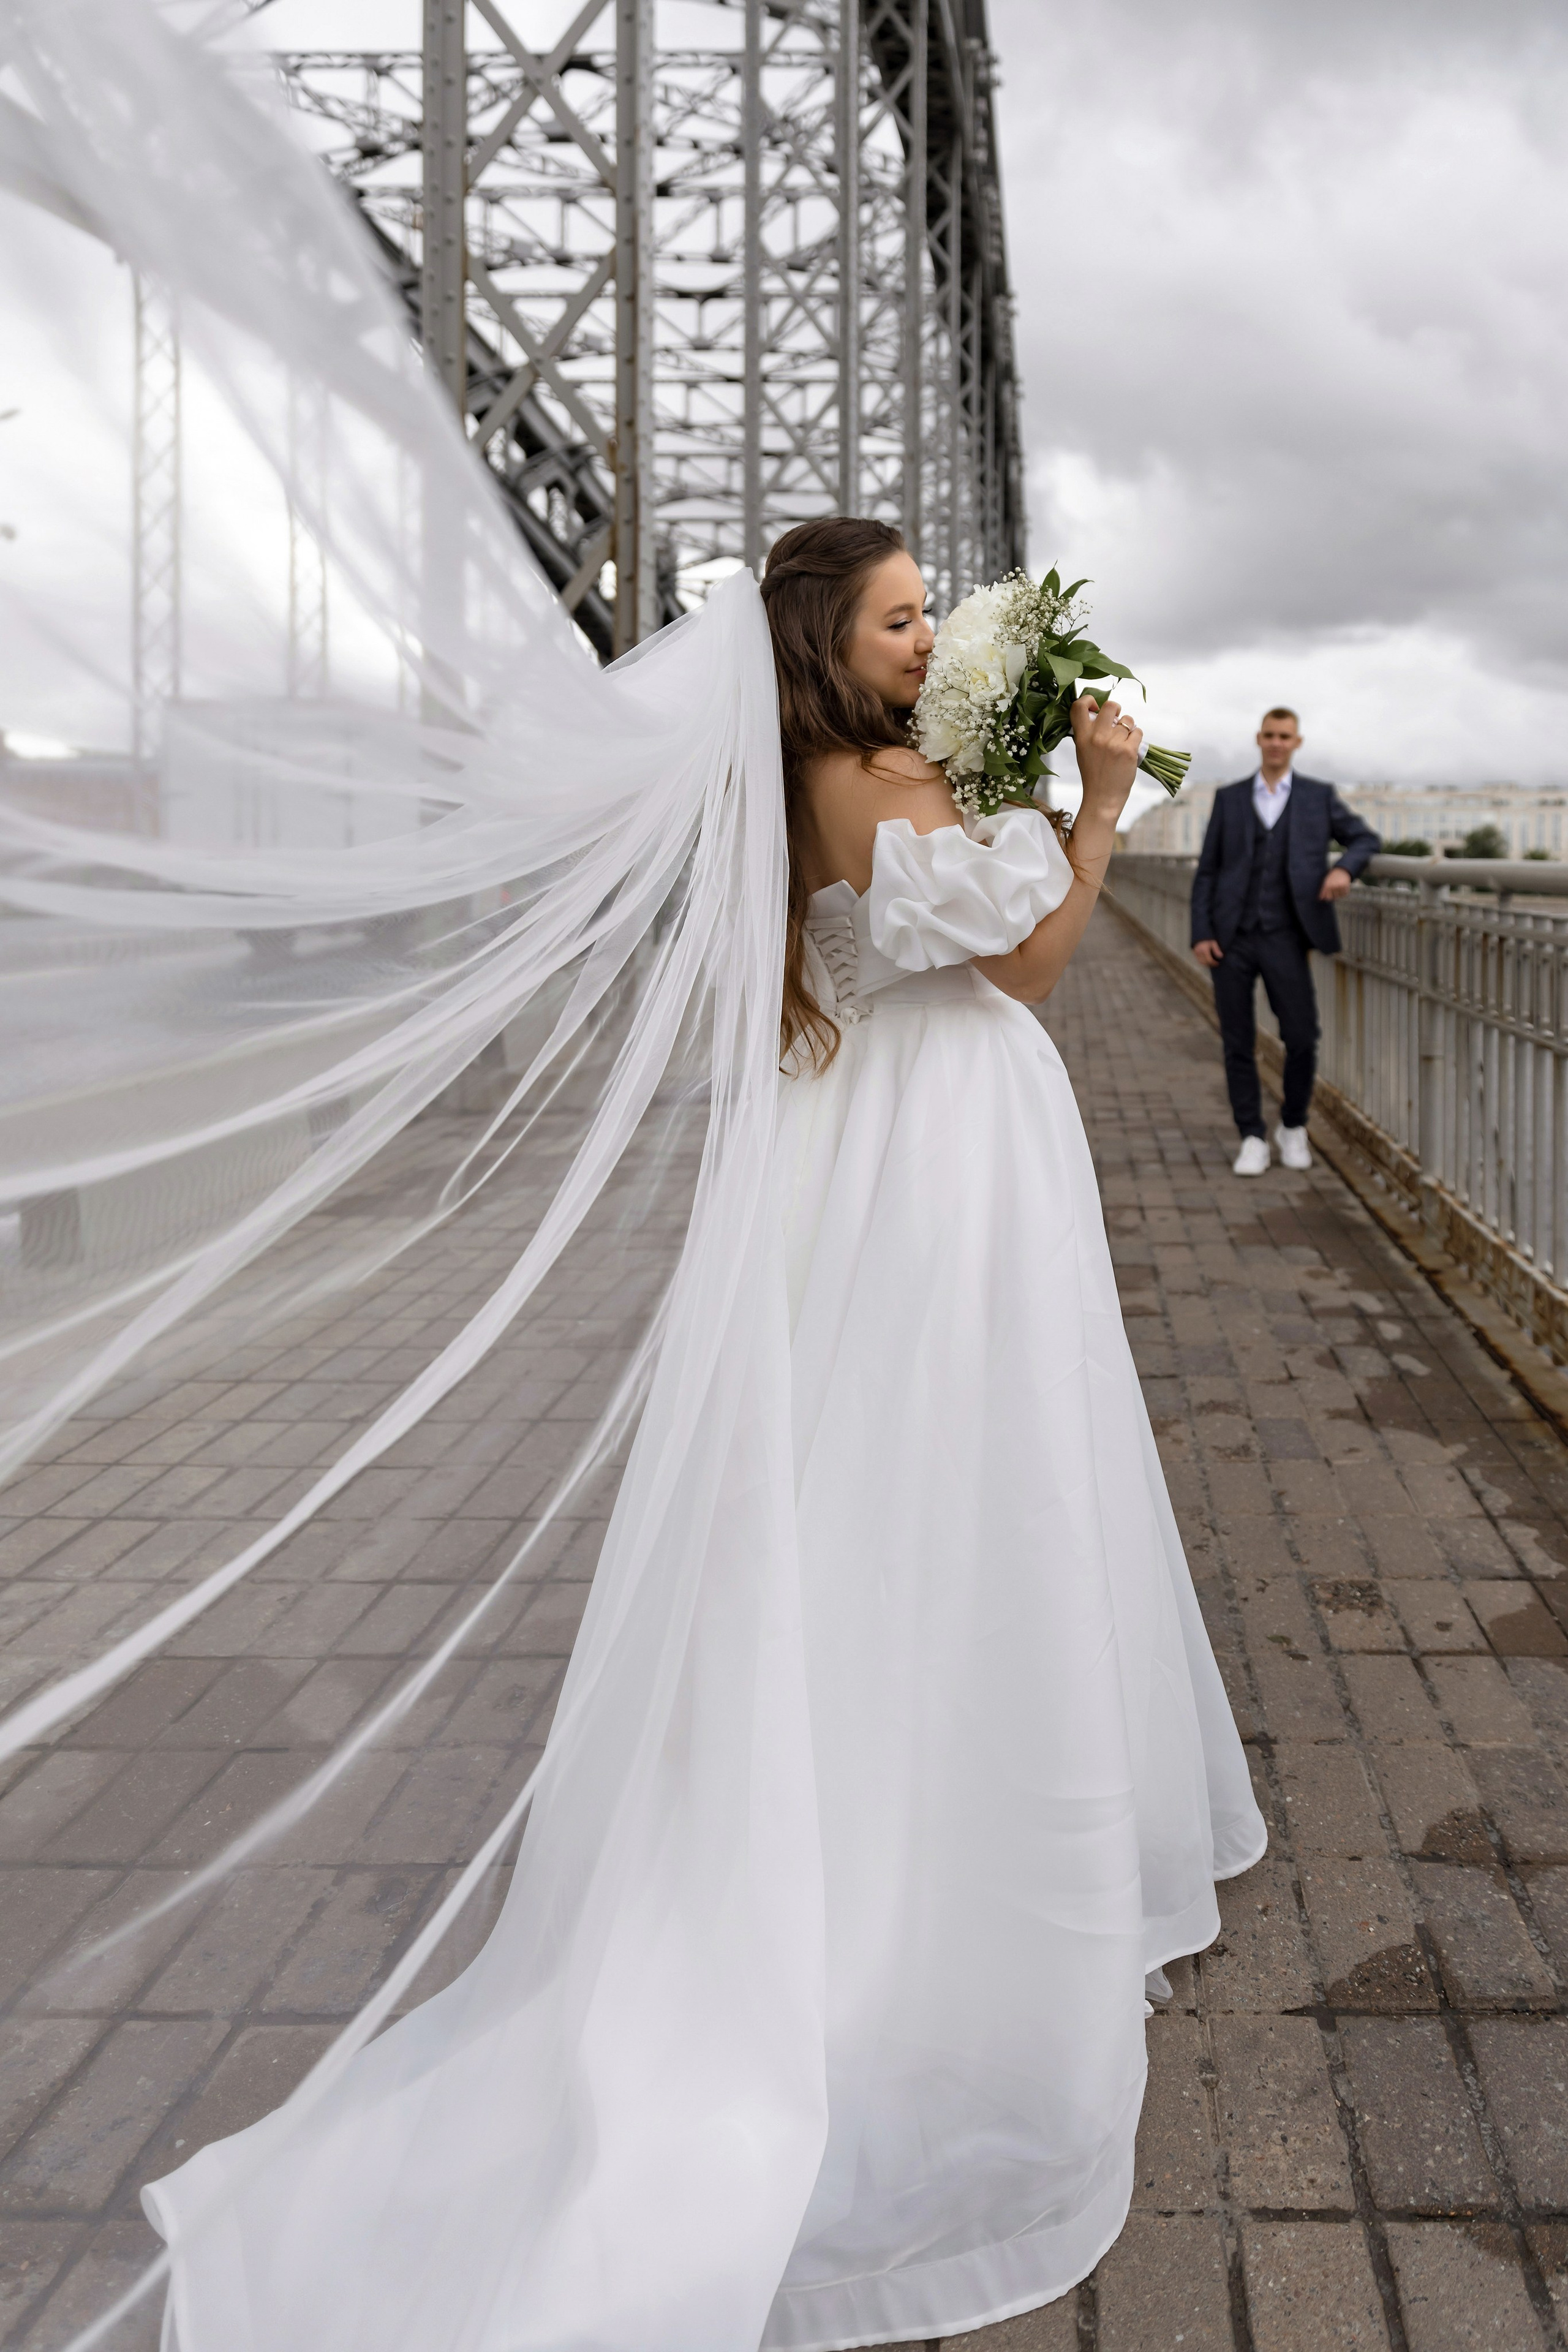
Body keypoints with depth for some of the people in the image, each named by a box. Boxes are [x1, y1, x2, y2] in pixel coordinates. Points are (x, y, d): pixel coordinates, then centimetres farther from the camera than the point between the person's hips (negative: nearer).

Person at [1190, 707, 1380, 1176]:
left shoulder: (1319, 797, 9)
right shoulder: (1229, 798, 10)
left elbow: (1365, 838, 15)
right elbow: (1207, 871, 8)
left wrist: (1345, 867, -8)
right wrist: (1201, 934, -3)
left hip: (1283, 939, -1)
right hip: (1231, 940, 1)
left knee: (1302, 1038, -6)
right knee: (1238, 1044, 2)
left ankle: (1292, 1128, 17)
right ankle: (1252, 1138, 12)